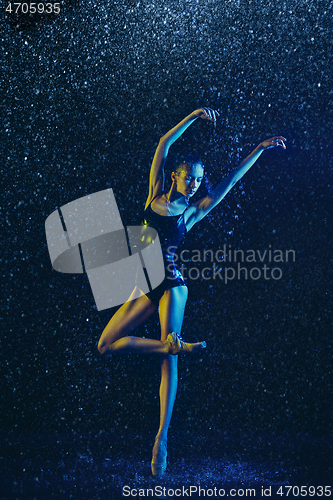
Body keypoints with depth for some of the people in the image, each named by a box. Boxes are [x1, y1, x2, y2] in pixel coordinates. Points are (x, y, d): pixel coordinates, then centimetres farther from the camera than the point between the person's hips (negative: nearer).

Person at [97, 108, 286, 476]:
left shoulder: (193, 212, 7)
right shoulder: (156, 196, 10)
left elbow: (231, 179, 8)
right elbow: (164, 145, 8)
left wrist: (260, 148, 9)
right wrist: (193, 117, 5)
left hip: (171, 285, -2)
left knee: (168, 359, -8)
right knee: (107, 345, -6)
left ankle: (162, 438, -6)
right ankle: (177, 345, 0)